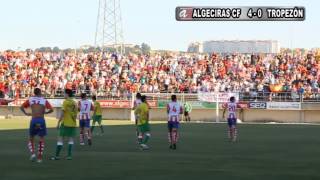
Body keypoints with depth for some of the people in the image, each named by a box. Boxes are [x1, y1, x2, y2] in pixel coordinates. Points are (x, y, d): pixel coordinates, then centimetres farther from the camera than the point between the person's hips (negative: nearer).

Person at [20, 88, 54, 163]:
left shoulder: (30, 99, 9)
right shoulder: (44, 100, 6)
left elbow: (21, 107, 6)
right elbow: (51, 109, -3)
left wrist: (26, 113, 14)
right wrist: (45, 112, 12)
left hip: (33, 120, 1)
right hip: (41, 120, -1)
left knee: (31, 138, 17)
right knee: (42, 139, 8)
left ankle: (33, 153, -3)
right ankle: (40, 157, 5)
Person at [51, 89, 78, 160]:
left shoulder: (65, 102, -9)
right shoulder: (75, 103, 9)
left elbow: (62, 113, -15)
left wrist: (58, 123, -11)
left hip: (65, 123, -5)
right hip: (73, 124, 5)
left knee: (60, 138, -1)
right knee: (71, 139, 7)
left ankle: (57, 155, -2)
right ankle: (69, 155, 2)